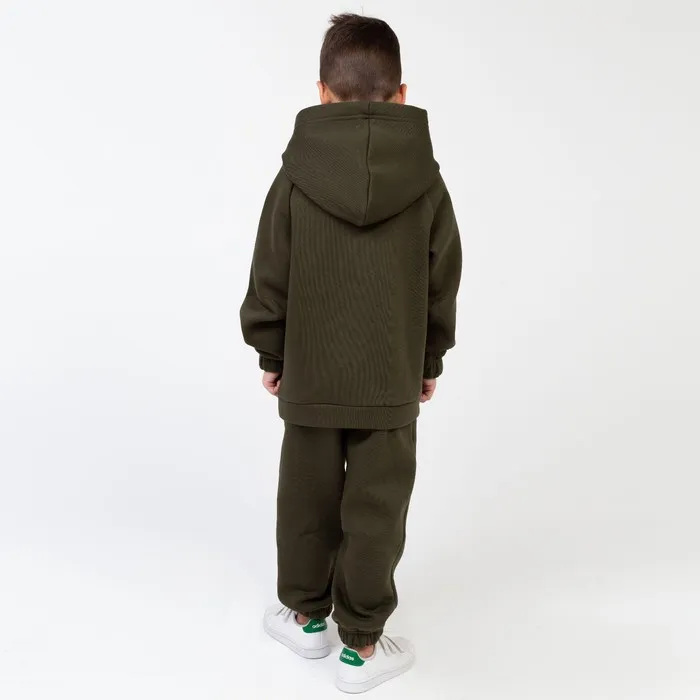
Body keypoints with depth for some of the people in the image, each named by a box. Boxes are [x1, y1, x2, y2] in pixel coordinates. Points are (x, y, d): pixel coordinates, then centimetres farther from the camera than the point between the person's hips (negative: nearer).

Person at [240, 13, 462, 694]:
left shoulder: (295, 177, -9)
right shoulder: (427, 181, -6)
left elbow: (269, 281, -4)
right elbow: (443, 285, 1)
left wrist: (270, 354, 11)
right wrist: (430, 361, 14)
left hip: (308, 377, 0)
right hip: (392, 382, 0)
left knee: (308, 499, 16)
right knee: (376, 510, 10)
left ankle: (305, 615, 36)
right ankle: (361, 644, 23)